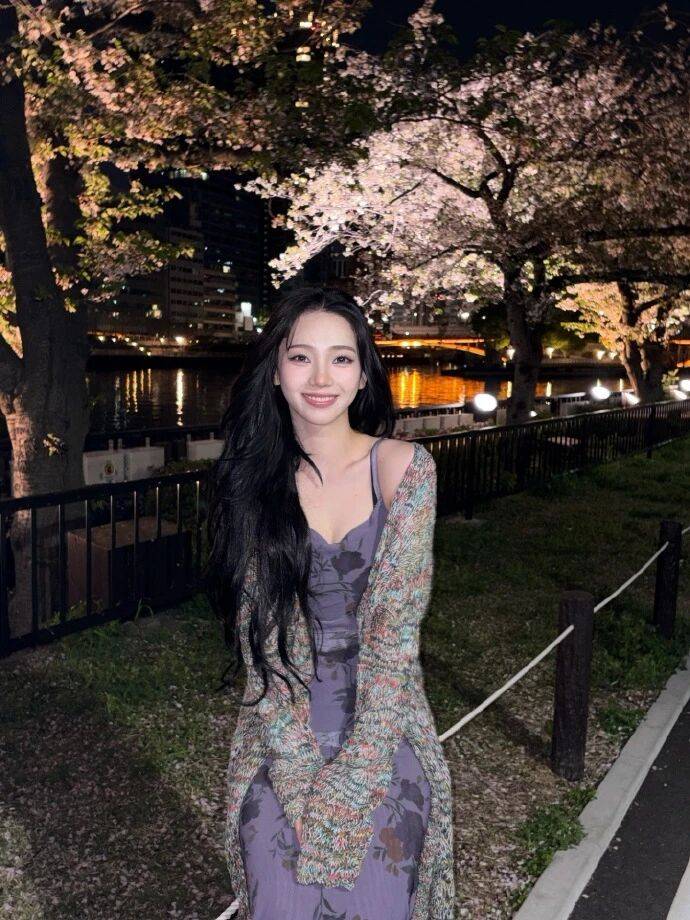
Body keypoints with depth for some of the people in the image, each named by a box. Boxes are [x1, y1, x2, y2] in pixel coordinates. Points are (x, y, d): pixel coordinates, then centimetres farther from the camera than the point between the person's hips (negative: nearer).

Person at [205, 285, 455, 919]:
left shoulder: (404, 467, -10)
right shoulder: (255, 479, -3)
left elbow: (396, 629, -13)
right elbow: (259, 631, -6)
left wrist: (348, 773, -15)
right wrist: (299, 767, -13)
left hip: (383, 734, -1)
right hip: (280, 745, 2)